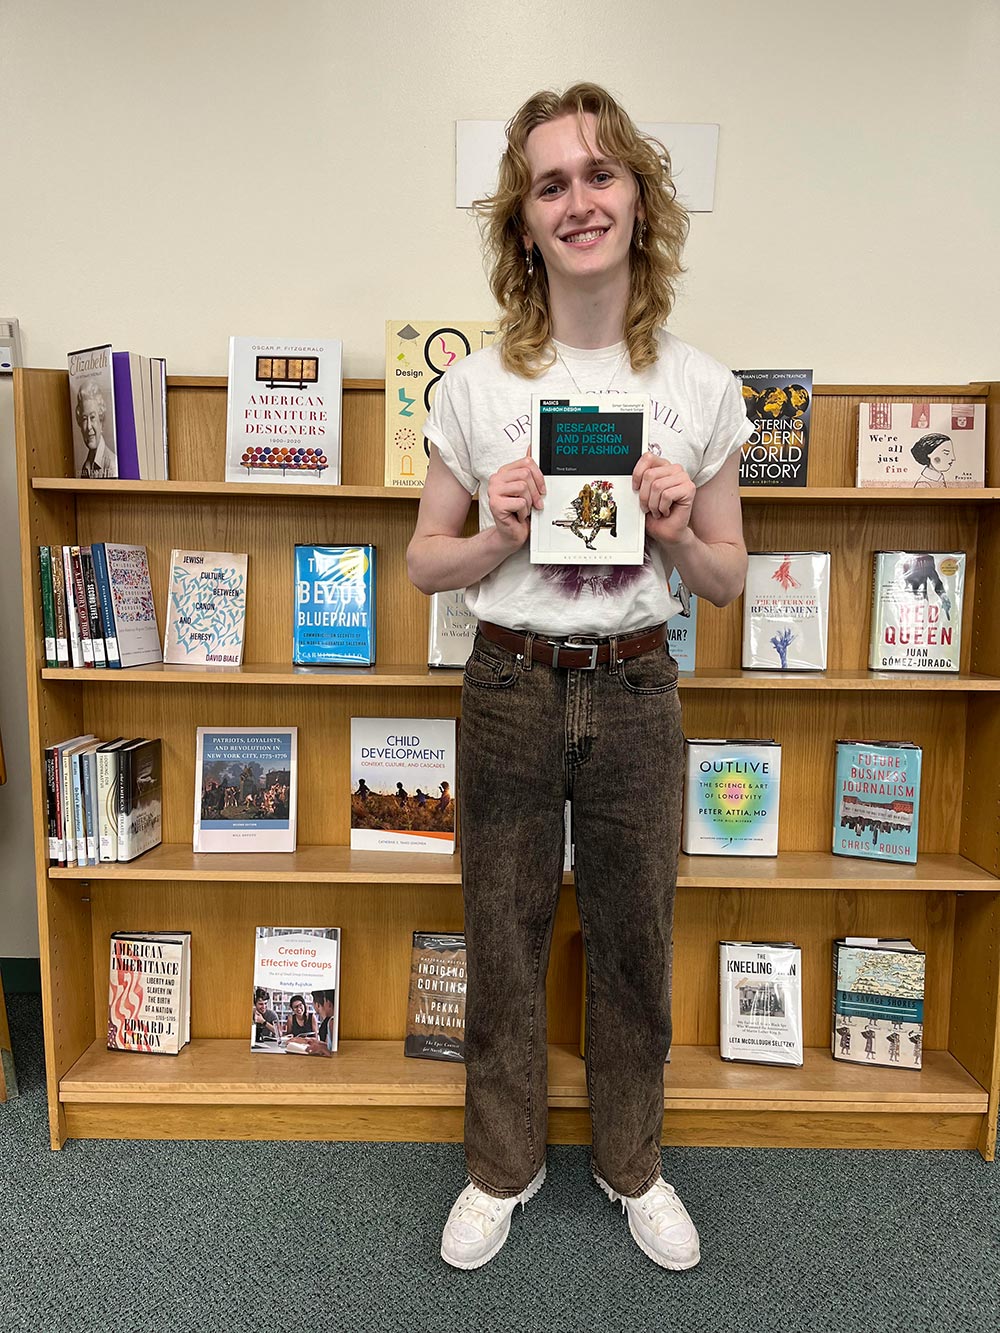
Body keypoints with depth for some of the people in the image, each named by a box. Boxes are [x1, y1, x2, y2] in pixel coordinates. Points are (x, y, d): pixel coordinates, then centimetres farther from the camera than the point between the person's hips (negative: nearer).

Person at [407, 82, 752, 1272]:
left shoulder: (700, 388, 0)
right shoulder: (475, 385, -2)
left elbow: (726, 582, 6)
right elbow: (425, 561, 4)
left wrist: (679, 536, -15)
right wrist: (500, 537, -16)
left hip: (635, 693, 1)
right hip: (510, 690, 0)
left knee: (634, 942, 15)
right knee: (504, 939, 13)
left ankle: (631, 1163, 42)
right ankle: (503, 1166, 39)